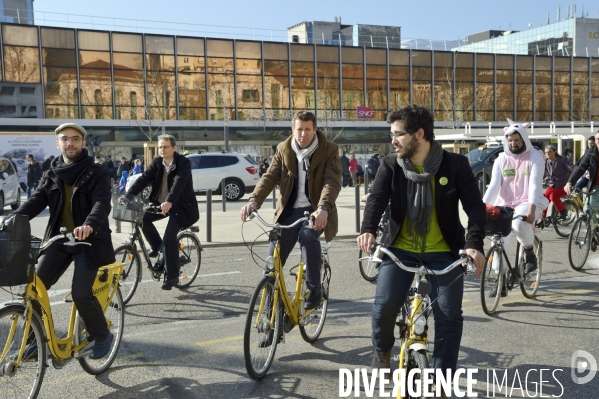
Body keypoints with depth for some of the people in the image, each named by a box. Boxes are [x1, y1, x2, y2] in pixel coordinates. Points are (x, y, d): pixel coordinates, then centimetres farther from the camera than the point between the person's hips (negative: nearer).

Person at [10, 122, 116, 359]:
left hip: (88, 239, -5)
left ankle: (102, 335, 11)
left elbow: (102, 203, -21)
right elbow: (36, 201, -1)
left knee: (80, 293, -13)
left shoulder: (96, 173, -6)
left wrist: (89, 225, -42)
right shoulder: (52, 174, 10)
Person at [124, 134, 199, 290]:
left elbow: (179, 182, -33)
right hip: (160, 203, 6)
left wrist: (169, 202, -50)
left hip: (180, 206, -6)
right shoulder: (157, 162, 0)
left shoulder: (184, 163, -17)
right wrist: (128, 195, -24)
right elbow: (144, 178, -9)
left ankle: (172, 277, -6)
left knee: (169, 237, -19)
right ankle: (156, 245, 10)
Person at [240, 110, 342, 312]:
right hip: (290, 209, 3)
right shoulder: (283, 149, 3)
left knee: (307, 235, -35)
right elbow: (270, 176, -5)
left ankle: (314, 289, -15)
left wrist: (323, 208, -38)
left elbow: (333, 181, -20)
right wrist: (254, 201, -23)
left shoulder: (329, 150, -7)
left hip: (315, 210, -3)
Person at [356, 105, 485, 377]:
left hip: (443, 252, 0)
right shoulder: (390, 165, -2)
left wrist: (474, 244, -27)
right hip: (400, 248, 1)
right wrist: (368, 230, -35)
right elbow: (376, 199, -14)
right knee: (385, 304, -17)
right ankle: (382, 350, 16)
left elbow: (475, 207, -10)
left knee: (450, 315, -9)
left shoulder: (456, 165, -6)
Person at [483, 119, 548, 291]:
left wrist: (531, 209, -29)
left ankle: (530, 253, -6)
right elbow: (494, 186, -3)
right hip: (505, 204, 4)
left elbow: (535, 185, -14)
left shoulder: (535, 157, -3)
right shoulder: (501, 159, 6)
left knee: (518, 223, -36)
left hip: (527, 203, -4)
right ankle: (501, 282, 2)